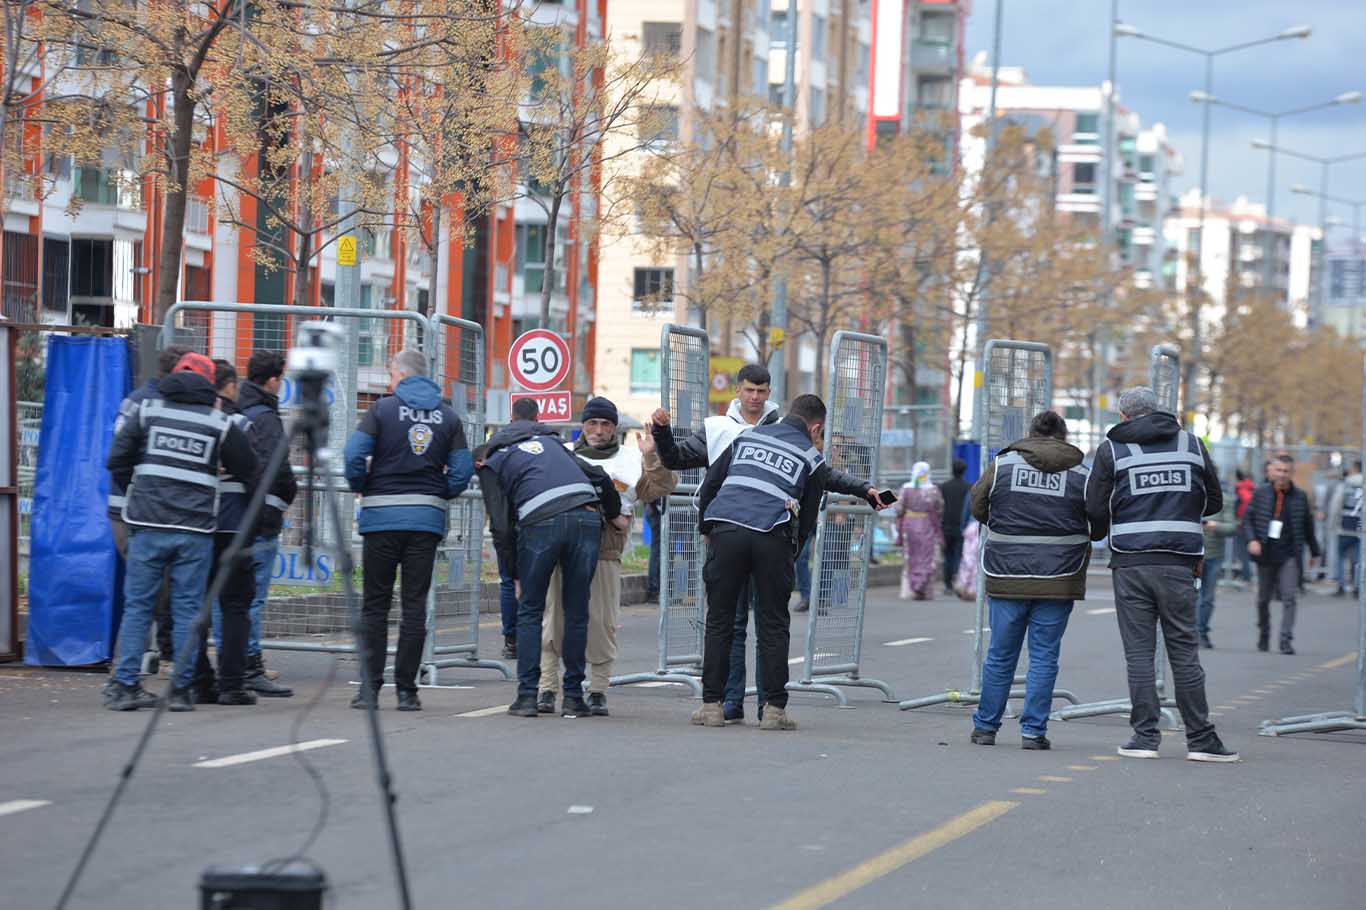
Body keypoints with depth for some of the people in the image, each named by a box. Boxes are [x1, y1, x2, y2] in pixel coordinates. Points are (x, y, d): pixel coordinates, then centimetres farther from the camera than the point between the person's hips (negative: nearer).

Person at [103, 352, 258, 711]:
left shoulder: (147, 411, 4)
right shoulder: (220, 423, 3)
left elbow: (117, 460, 4)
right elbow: (247, 469, 11)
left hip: (147, 524, 1)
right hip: (196, 530, -1)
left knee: (137, 606, 6)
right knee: (187, 609, 5)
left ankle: (125, 685, 2)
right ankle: (180, 690, 3)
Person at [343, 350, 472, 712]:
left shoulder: (383, 408, -1)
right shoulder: (448, 416, 7)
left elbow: (353, 454, -10)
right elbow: (462, 470, 2)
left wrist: (360, 488, 6)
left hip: (382, 518, -2)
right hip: (427, 519, 2)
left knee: (375, 604, 5)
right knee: (414, 604, 4)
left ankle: (370, 687, 2)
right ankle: (406, 690, 1)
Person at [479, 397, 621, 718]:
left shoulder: (491, 464, 18)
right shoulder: (549, 440, 32)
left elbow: (501, 526, 8)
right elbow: (599, 477, 24)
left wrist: (514, 575, 16)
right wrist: (614, 514, 39)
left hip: (540, 522, -3)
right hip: (587, 517, 3)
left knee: (530, 611, 11)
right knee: (576, 612, 11)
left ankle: (527, 696, 6)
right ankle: (573, 697, 11)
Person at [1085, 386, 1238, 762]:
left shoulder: (1111, 449, 2)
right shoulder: (1192, 445, 9)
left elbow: (1096, 507, -1)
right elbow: (1213, 501, 15)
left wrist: (1099, 534, 20)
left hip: (1131, 564, -1)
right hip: (1178, 564, 1)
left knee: (1139, 653, 3)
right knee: (1184, 652, 4)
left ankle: (1145, 736, 0)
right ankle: (1200, 738, 3)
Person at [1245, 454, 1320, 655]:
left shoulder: (1299, 496, 3)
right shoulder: (1261, 493, 3)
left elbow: (1308, 526, 11)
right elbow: (1249, 518, 6)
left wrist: (1314, 552, 16)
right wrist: (1252, 539, -11)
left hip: (1289, 556, -1)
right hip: (1266, 554, 1)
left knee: (1289, 597, -12)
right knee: (1263, 599, 11)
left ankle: (1286, 640, -13)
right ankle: (1263, 636, 30)